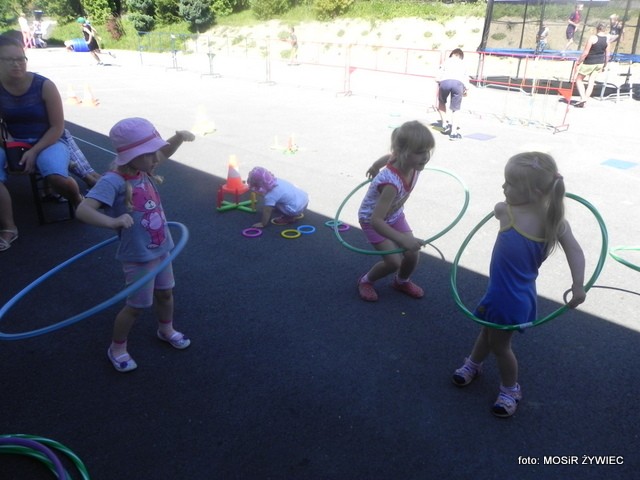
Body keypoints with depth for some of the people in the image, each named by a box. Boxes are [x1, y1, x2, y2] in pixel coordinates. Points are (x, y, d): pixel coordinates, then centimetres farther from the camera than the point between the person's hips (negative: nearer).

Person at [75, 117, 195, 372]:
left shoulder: (143, 169, -5)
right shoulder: (113, 181, -27)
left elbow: (164, 151, 13)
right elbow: (82, 210, -37)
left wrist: (179, 137, -7)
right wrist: (113, 221, -52)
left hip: (161, 248, 7)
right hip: (138, 257, -7)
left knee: (165, 293, 25)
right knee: (137, 305, 9)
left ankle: (166, 330, 51)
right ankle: (117, 348, 33)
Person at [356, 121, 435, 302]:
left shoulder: (413, 164, -21)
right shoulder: (391, 182, -43)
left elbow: (388, 157, 2)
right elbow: (376, 220, -45)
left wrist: (375, 167, 22)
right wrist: (403, 239, -54)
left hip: (395, 215, 6)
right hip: (372, 220, -6)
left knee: (412, 254, 1)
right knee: (394, 261, -14)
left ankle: (401, 281, 34)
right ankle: (365, 281, 17)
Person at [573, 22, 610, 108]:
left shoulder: (593, 38, -15)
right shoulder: (607, 40, 1)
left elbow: (585, 53, -17)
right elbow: (607, 54, 8)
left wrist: (578, 61, -6)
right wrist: (605, 65, 19)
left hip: (589, 63, -6)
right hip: (600, 63, 6)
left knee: (579, 79, 7)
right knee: (591, 82, 10)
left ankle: (583, 98, -8)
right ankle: (584, 102, 10)